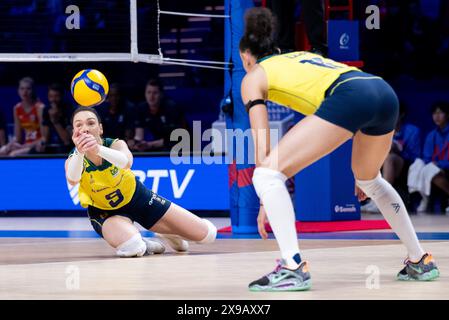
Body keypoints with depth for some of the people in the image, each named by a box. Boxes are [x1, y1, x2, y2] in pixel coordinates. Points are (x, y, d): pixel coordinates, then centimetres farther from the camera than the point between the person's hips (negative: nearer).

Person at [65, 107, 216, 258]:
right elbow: (72, 180, -48)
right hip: (105, 211, -1)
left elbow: (126, 162, -49)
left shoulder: (115, 144, -23)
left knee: (206, 234, -1)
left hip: (136, 198, 1)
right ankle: (141, 244, -1)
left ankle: (167, 233, 29)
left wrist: (98, 149, -70)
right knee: (131, 247, -38)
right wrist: (79, 152, -69)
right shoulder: (73, 159, -23)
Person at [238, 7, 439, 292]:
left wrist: (267, 200, 15)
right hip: (386, 94, 8)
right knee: (369, 179, 34)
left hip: (350, 97, -7)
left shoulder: (253, 78, 20)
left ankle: (293, 268, -14)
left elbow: (262, 144, 12)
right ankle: (421, 262, 39)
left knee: (267, 174, -3)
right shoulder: (301, 57, 38)